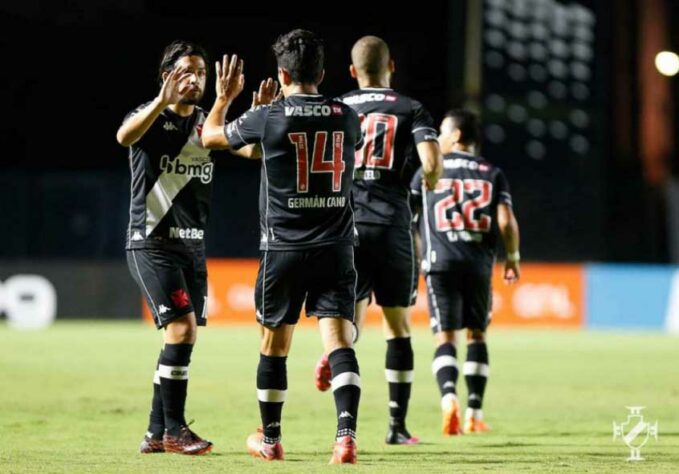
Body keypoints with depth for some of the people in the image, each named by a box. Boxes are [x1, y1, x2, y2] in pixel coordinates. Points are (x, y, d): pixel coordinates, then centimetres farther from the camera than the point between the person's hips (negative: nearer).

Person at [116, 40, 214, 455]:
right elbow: (125, 136, -30)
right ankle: (174, 429, -9)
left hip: (193, 245, 7)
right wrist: (163, 100, -41)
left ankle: (157, 433, 14)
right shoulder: (151, 117, -6)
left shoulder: (206, 123, 11)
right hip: (153, 243, -7)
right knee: (182, 328, -16)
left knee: (183, 339, 6)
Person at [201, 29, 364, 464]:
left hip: (284, 248, -1)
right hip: (336, 248, 1)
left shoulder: (268, 117, -6)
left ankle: (270, 440, 26)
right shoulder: (346, 118, 3)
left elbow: (211, 136, 12)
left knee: (275, 345, 13)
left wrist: (225, 97, 31)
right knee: (339, 339, -6)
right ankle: (346, 434, -25)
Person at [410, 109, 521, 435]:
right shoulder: (492, 174, 8)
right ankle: (474, 413, 12)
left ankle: (449, 397, -29)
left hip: (441, 262, -1)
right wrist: (512, 257, 11)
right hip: (479, 263, 1)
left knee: (445, 336, -3)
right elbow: (506, 221, -3)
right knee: (476, 334, 14)